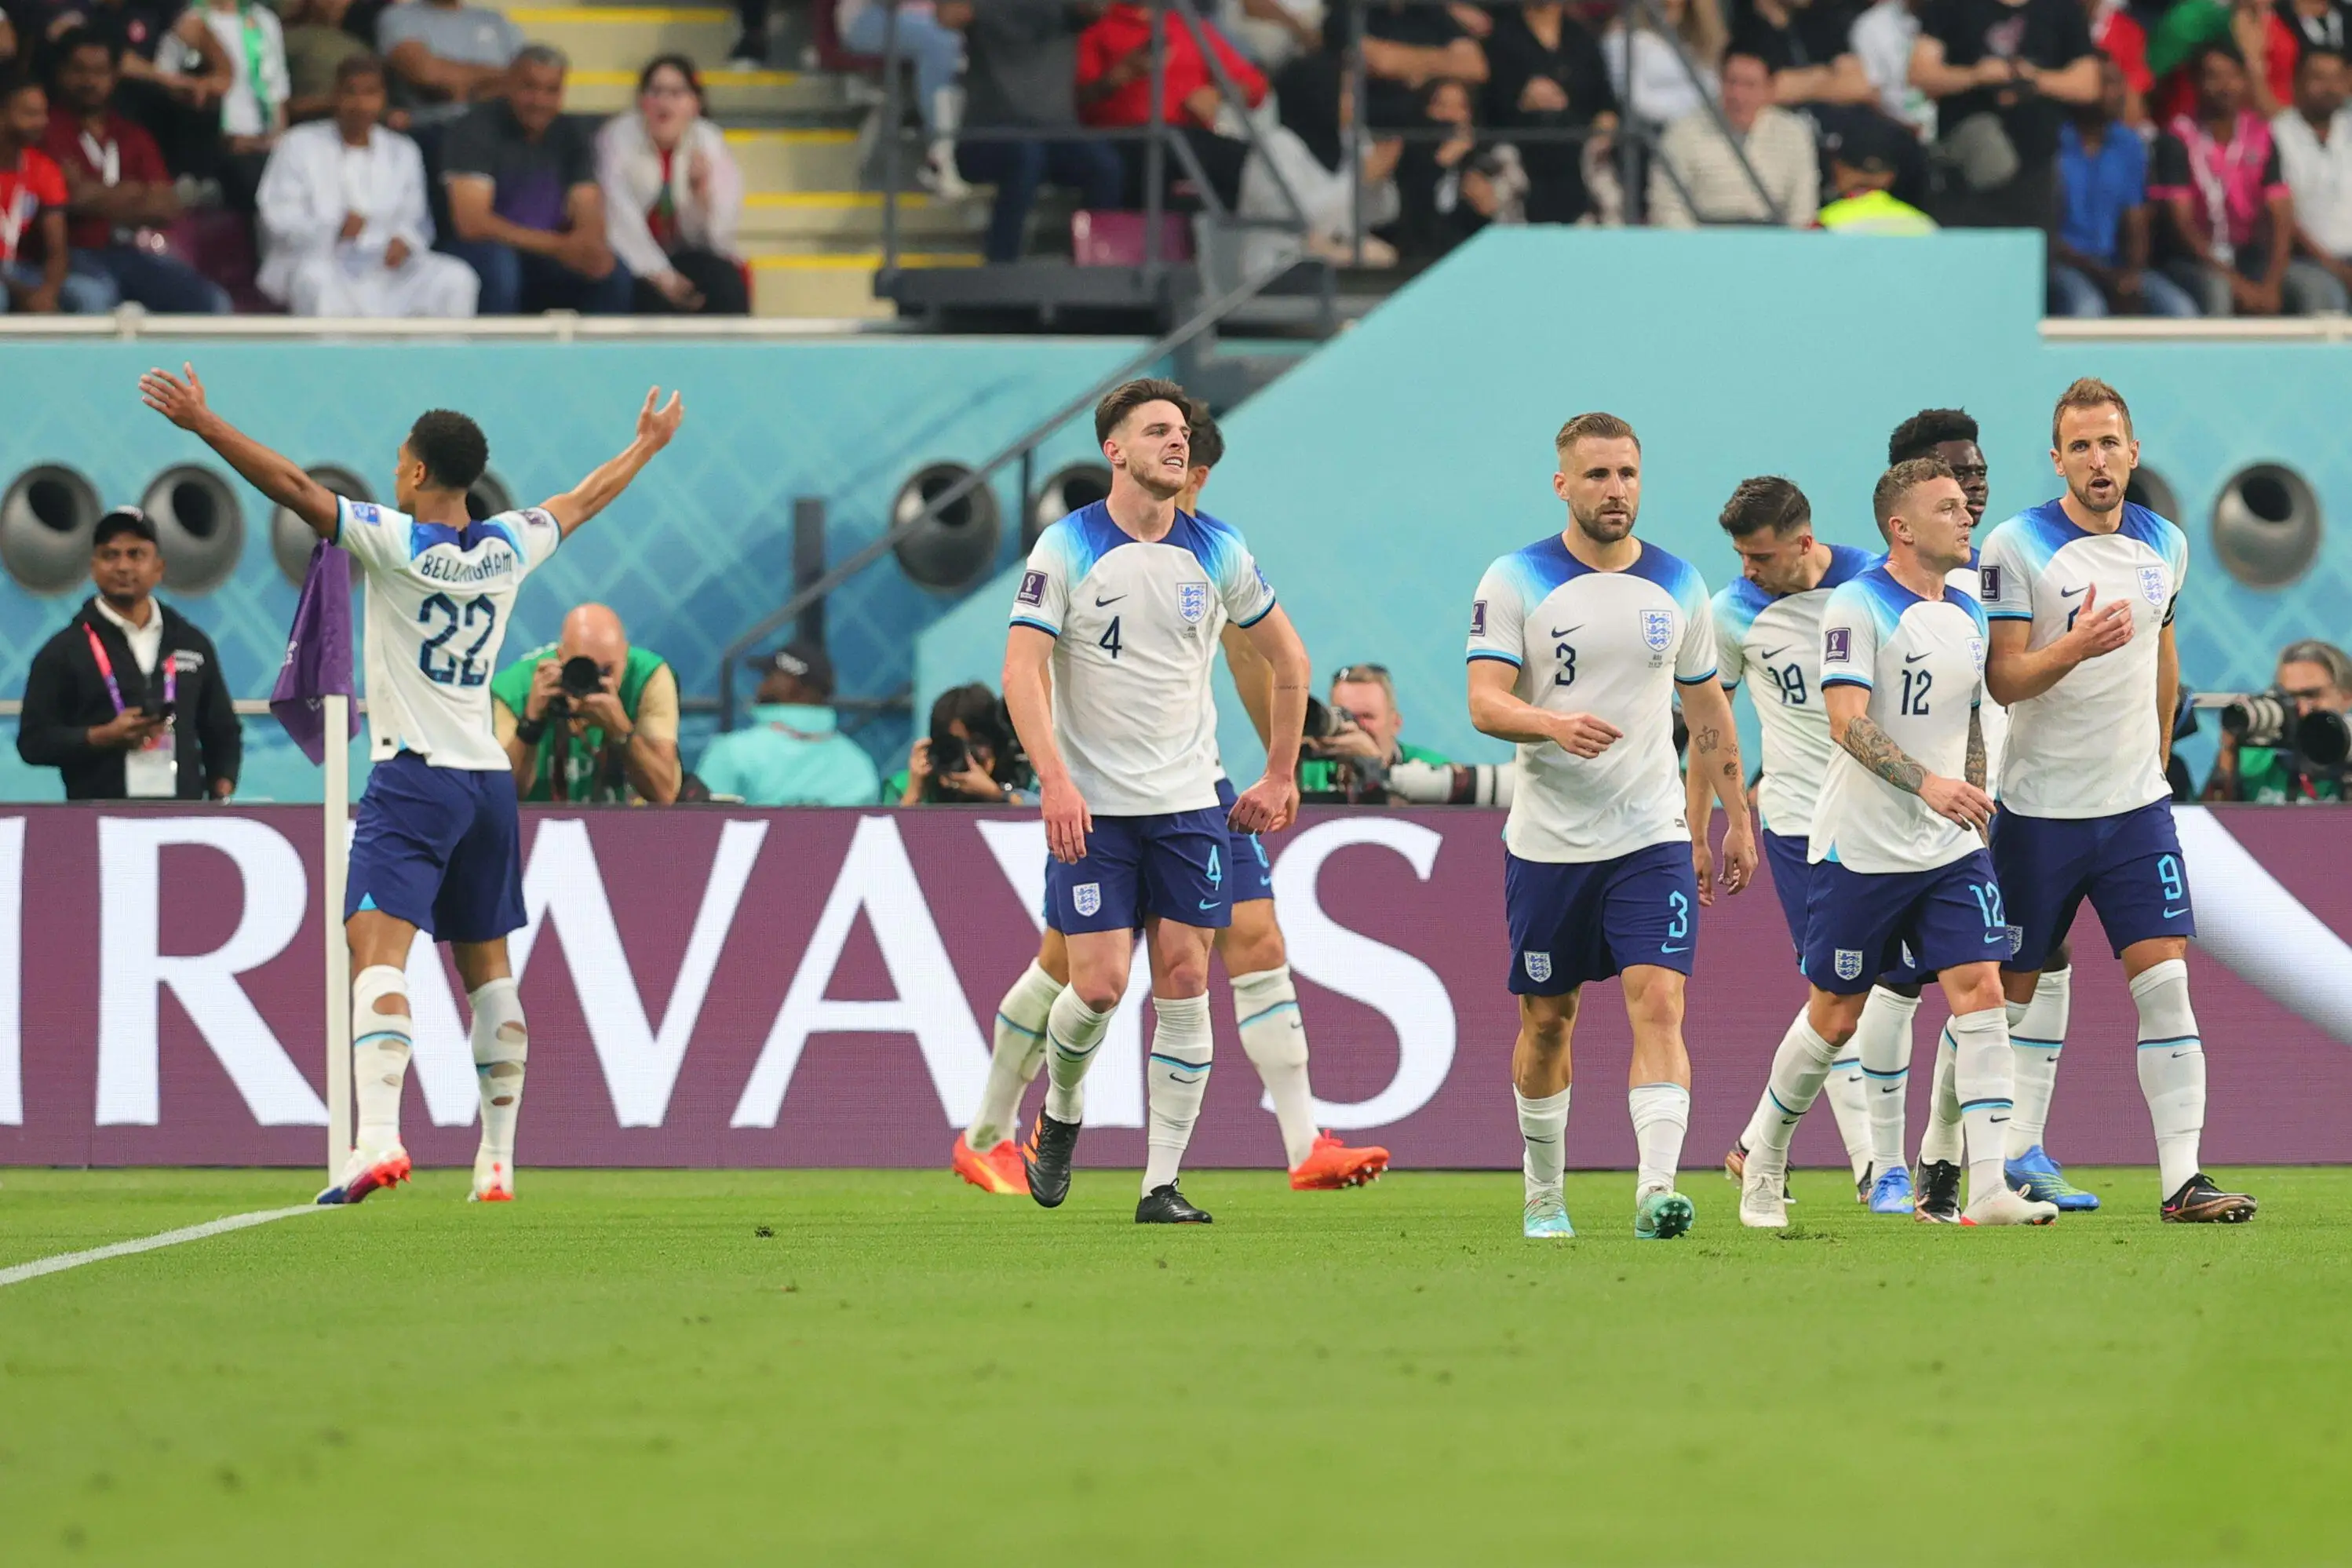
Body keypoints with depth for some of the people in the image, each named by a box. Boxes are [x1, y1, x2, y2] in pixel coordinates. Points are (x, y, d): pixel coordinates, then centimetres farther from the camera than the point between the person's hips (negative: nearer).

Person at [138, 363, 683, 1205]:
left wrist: (200, 422, -13)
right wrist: (649, 444, 42)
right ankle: (498, 1160, 18)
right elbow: (582, 502, 25)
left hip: (413, 779, -6)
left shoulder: (396, 542, -10)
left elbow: (294, 487, -16)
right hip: (488, 776, 6)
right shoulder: (508, 548, 6)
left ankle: (379, 1135, -36)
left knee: (378, 945, -17)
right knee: (487, 967, 15)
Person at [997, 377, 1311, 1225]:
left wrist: (1280, 777, 13)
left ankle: (1162, 1185, 0)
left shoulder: (1215, 551, 3)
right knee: (1098, 985, -9)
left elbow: (1287, 658, 16)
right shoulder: (1066, 548, -7)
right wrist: (1056, 781, -24)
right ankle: (1060, 1115, 22)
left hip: (1190, 804, 3)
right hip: (1090, 806, -3)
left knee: (1184, 981, -4)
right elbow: (1022, 670, -12)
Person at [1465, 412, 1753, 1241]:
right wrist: (1556, 724, -31)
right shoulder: (1515, 581, -3)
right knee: (1547, 1019, 9)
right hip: (1548, 844, -1)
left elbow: (1707, 709, 18)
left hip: (1652, 837, 1)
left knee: (1658, 1003, -15)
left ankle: (1656, 1190, -24)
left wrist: (1737, 817, 17)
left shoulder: (1676, 584, 8)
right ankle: (1544, 1195, 25)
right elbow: (1485, 702, -12)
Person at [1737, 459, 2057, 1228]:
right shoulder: (1858, 607, -12)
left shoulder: (1966, 615, 12)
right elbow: (1848, 723, -22)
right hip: (1863, 847, -6)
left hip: (1951, 848, 6)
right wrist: (1927, 783, -33)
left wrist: (1977, 814, 19)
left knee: (1980, 988, -10)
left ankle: (1989, 1186, -14)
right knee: (1836, 1014, 3)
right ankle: (1764, 1160, 24)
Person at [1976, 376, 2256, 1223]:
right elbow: (2002, 681, -13)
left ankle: (2182, 1179, -12)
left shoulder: (2165, 545, 7)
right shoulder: (2017, 547, -9)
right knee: (2004, 996, 4)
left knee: (2165, 984, -9)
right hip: (2039, 809, -3)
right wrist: (2073, 650, -30)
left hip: (2135, 805, 3)